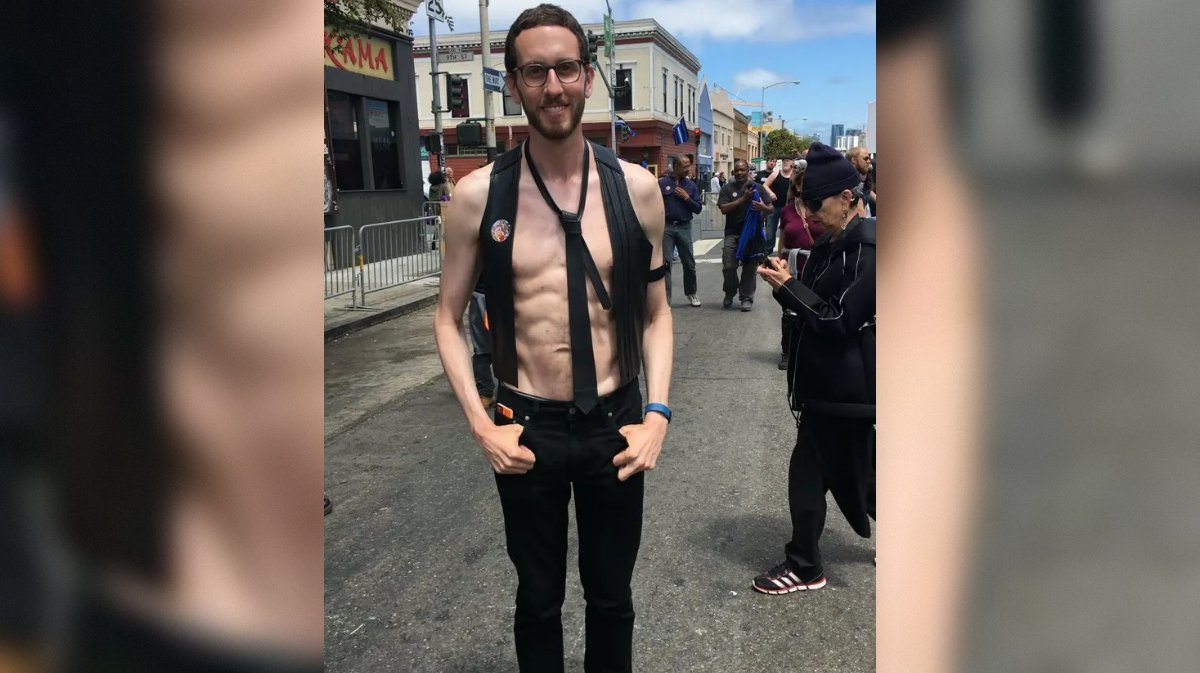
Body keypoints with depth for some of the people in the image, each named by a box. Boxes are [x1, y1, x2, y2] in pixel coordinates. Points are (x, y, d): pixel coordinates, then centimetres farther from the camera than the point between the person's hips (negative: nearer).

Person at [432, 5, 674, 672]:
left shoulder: (636, 188, -4)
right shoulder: (479, 194, -7)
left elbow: (655, 311, 4)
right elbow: (449, 316, 1)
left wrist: (657, 413, -6)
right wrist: (481, 423, -8)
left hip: (616, 426, 1)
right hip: (527, 433, -1)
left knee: (611, 600, 19)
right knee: (538, 601, 19)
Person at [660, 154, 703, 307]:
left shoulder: (691, 185, 8)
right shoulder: (662, 183, 0)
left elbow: (698, 209, 6)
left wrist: (686, 198, -7)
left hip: (684, 227, 3)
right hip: (666, 227, -2)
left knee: (689, 263, 9)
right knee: (665, 263, -2)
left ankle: (691, 293, 27)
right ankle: (665, 298, 3)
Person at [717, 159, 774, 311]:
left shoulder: (757, 187, 6)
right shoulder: (727, 188, 2)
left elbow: (770, 208, 6)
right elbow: (723, 209, -10)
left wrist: (763, 207, -18)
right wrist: (743, 199, -17)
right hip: (732, 233, -1)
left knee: (750, 266, 3)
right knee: (729, 266, -3)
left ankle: (746, 297, 12)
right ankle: (730, 293, 21)